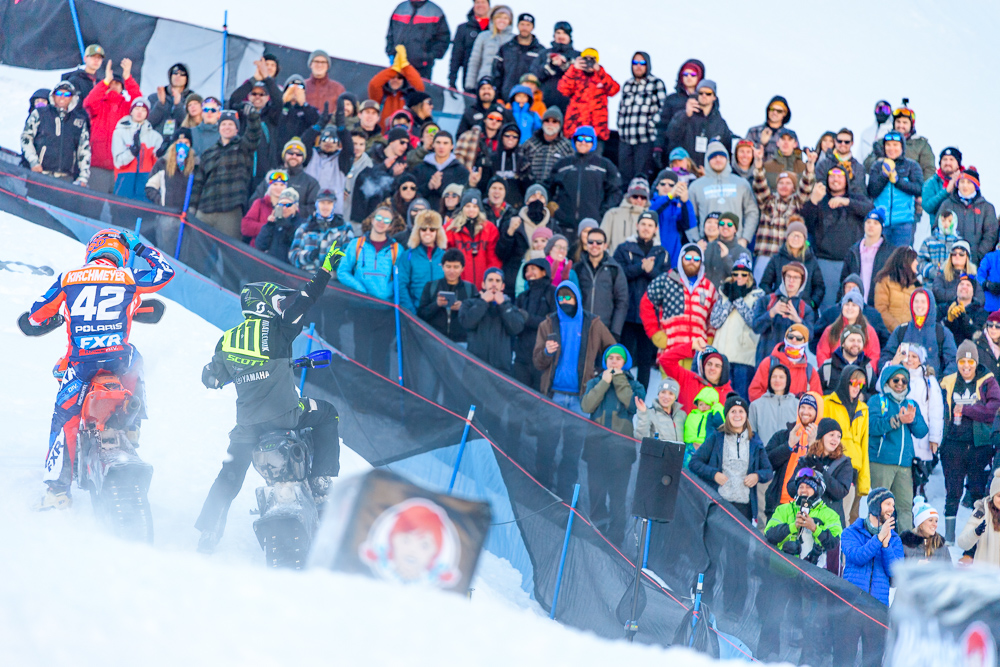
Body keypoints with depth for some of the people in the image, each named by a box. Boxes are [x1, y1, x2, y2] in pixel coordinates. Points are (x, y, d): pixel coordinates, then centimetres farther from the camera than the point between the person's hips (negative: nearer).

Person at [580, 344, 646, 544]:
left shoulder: (634, 386, 11)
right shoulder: (594, 383, 14)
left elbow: (633, 405, -10)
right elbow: (587, 405, -4)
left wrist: (620, 382, -5)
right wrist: (604, 383, -6)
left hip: (621, 449, -2)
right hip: (597, 447, 2)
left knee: (618, 494, -5)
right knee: (595, 490, 0)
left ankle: (615, 536, -2)